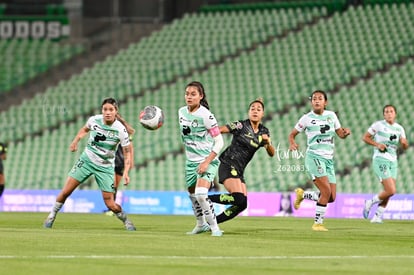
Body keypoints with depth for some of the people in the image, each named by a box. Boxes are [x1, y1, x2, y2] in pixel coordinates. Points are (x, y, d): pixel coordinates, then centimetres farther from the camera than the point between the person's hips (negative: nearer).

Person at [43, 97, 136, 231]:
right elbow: (85, 129, 15)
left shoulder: (120, 130, -18)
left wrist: (126, 172, -21)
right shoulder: (94, 120, -10)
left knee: (110, 204, -7)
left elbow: (127, 153, -9)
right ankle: (52, 215, 18)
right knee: (65, 192, -5)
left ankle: (126, 221, 21)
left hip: (105, 167, -2)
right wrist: (75, 141, 0)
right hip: (87, 160, 2)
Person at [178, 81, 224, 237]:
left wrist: (206, 162, -23)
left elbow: (219, 142, -18)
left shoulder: (205, 115, -19)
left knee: (201, 194, -23)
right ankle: (201, 224, 39)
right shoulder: (182, 112, 1)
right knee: (192, 194, 17)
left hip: (208, 161, -7)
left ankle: (214, 227, -9)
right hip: (191, 161, 7)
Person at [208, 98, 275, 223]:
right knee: (239, 200, -24)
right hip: (228, 165, -7)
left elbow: (271, 153, 7)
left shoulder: (264, 132, 10)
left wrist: (268, 142, -13)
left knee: (242, 205, -1)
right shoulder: (241, 125, -8)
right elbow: (219, 130, -9)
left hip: (239, 170, 7)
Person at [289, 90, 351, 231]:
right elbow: (292, 134, 6)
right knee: (326, 191, -21)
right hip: (314, 157, -5)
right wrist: (292, 144, -15)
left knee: (332, 197, 2)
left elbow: (340, 134, 15)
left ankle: (302, 194, 25)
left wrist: (346, 132, -8)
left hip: (329, 159, 6)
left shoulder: (331, 115, 9)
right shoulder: (307, 118, -2)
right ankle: (318, 223, -8)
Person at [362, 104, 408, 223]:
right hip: (380, 159, -6)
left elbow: (405, 146, 10)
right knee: (391, 191, -16)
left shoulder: (399, 128, 10)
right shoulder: (378, 125, -5)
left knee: (388, 192, 4)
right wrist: (377, 144, -14)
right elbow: (365, 137, 0)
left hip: (393, 161, 6)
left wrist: (404, 142, -13)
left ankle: (377, 216, 16)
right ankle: (370, 203, 6)